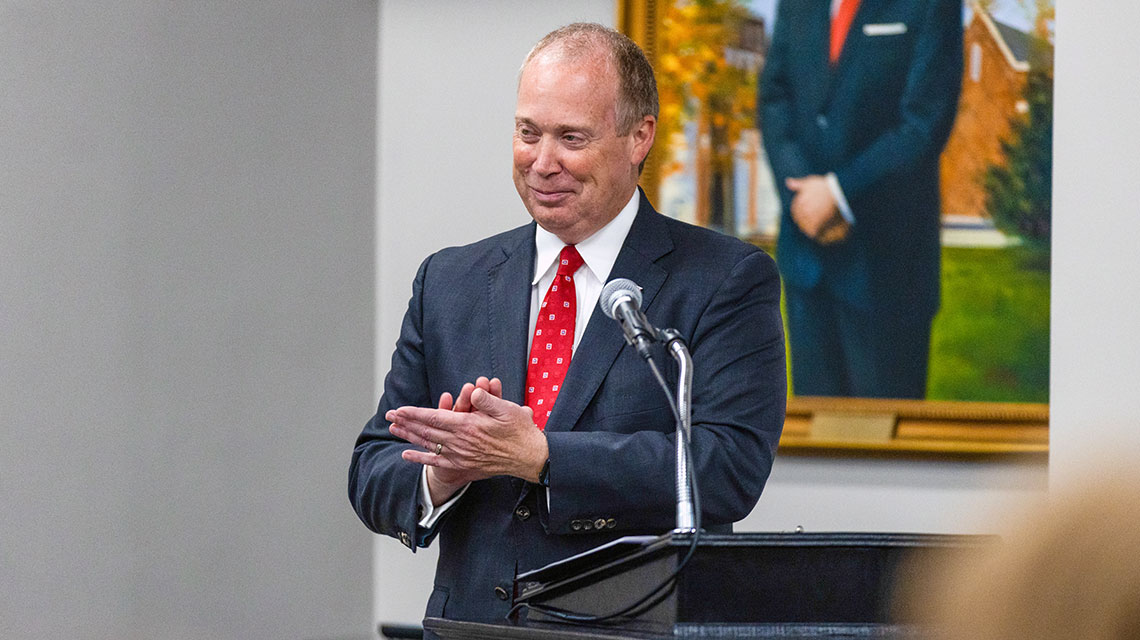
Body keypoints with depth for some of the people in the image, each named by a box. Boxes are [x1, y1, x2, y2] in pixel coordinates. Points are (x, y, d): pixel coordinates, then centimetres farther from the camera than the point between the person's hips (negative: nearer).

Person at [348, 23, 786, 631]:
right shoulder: (449, 282, 15)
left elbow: (730, 471, -10)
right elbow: (372, 476, 13)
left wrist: (538, 457, -15)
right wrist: (439, 476, -8)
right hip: (473, 629, 4)